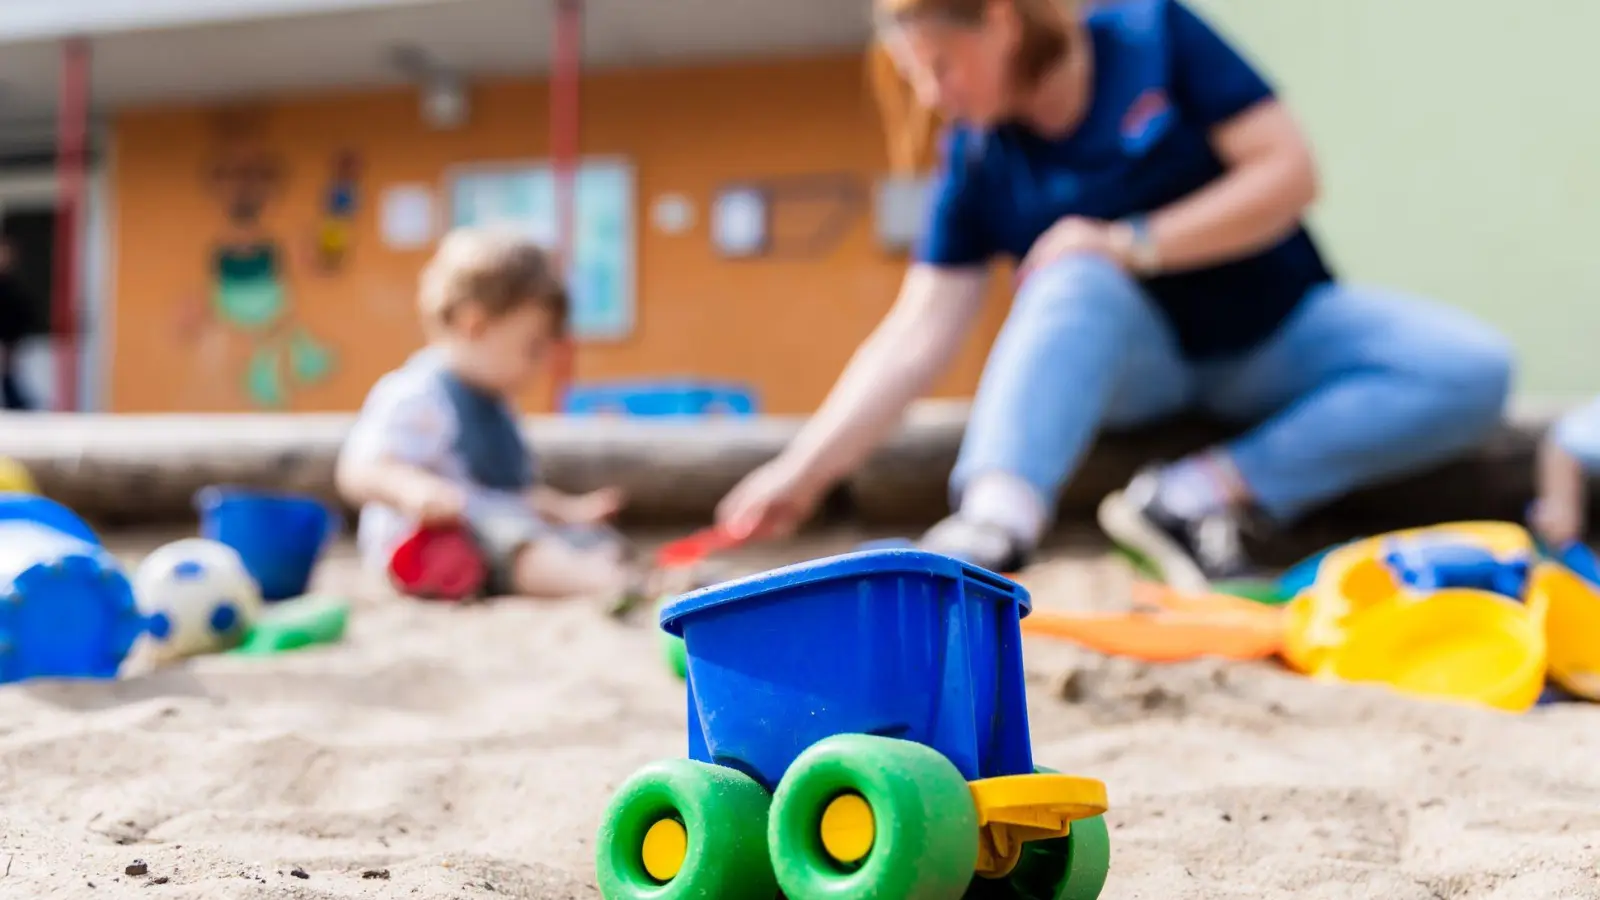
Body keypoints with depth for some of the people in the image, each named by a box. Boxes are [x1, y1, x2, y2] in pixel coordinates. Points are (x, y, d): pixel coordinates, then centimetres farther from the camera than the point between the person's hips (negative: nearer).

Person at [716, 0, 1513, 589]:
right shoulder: (976, 162, -10)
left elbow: (1289, 171, -16)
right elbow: (917, 336, -16)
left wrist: (1138, 242, -25)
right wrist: (803, 471, -24)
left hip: (1273, 334, 1)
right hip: (1133, 360, 0)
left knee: (1473, 370, -25)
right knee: (1078, 279, -35)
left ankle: (1203, 494, -30)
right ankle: (993, 522, -54)